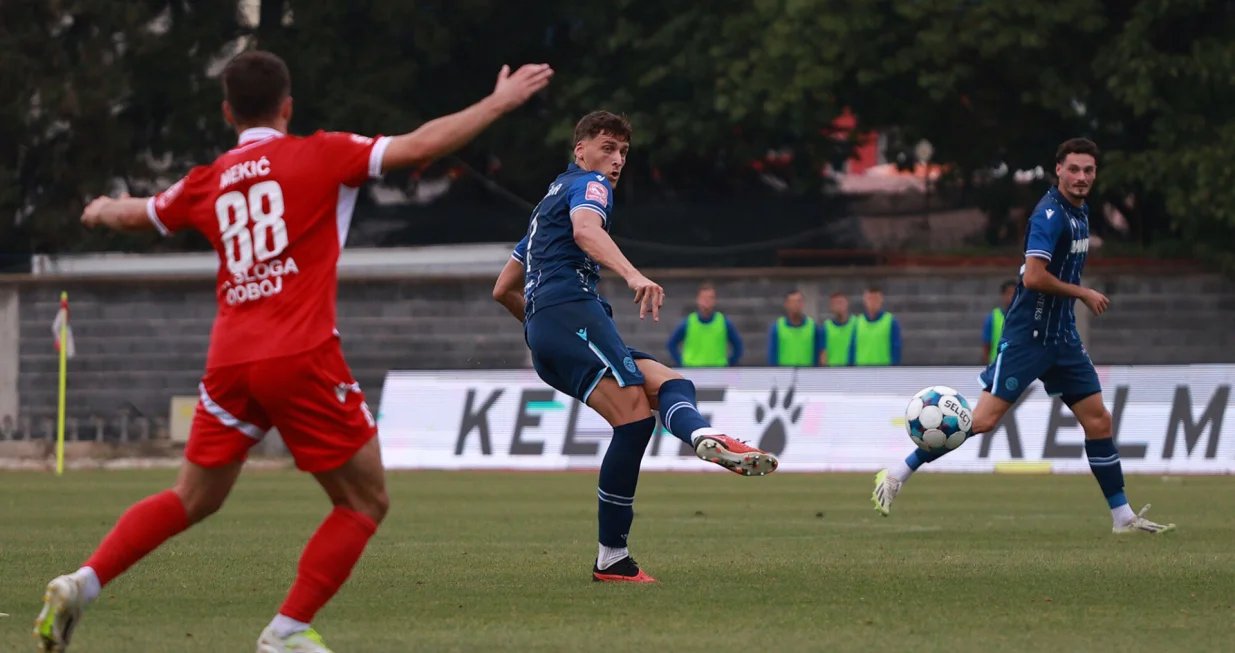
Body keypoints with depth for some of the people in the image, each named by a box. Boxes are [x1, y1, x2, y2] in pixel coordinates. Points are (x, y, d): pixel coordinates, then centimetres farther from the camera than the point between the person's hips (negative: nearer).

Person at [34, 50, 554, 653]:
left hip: (230, 362, 5)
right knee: (364, 501, 8)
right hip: (302, 358, -5)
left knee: (193, 499, 20)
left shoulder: (207, 183, 15)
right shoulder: (317, 156, 1)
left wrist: (103, 210, 58)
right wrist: (498, 103, 5)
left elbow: (135, 214, 34)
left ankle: (81, 584, 6)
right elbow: (420, 146, -5)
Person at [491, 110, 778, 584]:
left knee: (668, 383, -4)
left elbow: (503, 290, 38)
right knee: (634, 415, -21)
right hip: (571, 306, -9)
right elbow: (586, 230, -18)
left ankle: (704, 438, -37)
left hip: (541, 333, 9)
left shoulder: (548, 202, 36)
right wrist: (633, 275, -33)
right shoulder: (588, 185, 8)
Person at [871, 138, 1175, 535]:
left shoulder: (1080, 212, 12)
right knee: (984, 419, -12)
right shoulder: (1050, 214, -17)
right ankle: (898, 474, -4)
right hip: (1027, 335, -9)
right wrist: (1084, 294, -15)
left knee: (1098, 420, 5)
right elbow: (1033, 277, -26)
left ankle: (1123, 516, 11)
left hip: (1062, 338, 9)